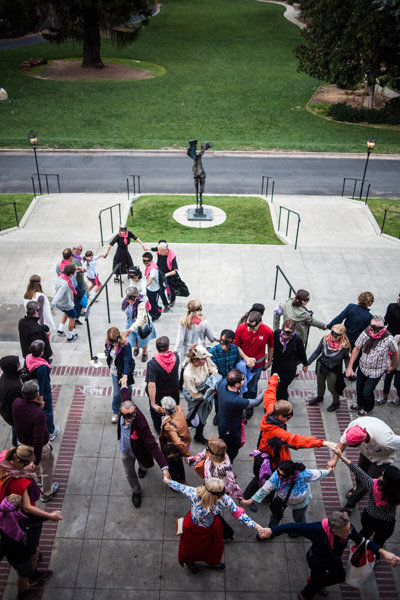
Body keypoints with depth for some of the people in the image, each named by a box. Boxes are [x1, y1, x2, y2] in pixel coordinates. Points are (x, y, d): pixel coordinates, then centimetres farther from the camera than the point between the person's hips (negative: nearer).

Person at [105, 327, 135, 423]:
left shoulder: (126, 346, -30)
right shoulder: (109, 343, -13)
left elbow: (126, 361, -36)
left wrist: (125, 376, -45)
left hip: (124, 372, -3)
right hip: (115, 371, 3)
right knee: (117, 393, 8)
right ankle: (116, 412, 31)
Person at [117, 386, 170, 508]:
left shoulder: (141, 424, -47)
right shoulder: (125, 404, -34)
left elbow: (152, 446, -47)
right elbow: (125, 394, -8)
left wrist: (164, 467, -51)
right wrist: (124, 385, 16)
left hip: (139, 451, -3)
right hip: (125, 451, 4)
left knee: (144, 466, 31)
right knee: (129, 473, 23)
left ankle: (142, 468, 70)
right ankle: (136, 492, 54)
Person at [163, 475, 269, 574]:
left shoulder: (225, 500, -34)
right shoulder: (195, 494, -43)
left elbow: (238, 514, -25)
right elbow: (180, 487, -25)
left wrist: (256, 526, -30)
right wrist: (168, 481, -8)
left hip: (210, 527, 2)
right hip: (193, 527, -2)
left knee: (215, 545, 27)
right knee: (191, 546, 26)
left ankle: (211, 561, 64)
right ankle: (188, 561, 63)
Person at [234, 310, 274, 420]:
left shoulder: (267, 331, -23)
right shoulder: (241, 328, -24)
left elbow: (271, 347, -3)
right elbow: (236, 346, -10)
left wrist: (269, 361, 8)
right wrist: (246, 358, -18)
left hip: (257, 364, 0)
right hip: (243, 361, 0)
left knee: (252, 387, 18)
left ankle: (249, 406, 43)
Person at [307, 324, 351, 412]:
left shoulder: (345, 346, -28)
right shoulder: (325, 339, -23)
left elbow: (346, 358, -5)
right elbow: (317, 352, -8)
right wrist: (307, 363, -7)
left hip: (334, 369, -4)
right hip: (321, 365, 4)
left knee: (332, 387, 16)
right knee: (320, 383, 27)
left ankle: (336, 402, 48)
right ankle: (319, 397, 58)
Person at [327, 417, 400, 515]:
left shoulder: (384, 441, -49)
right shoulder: (355, 424, -38)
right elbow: (343, 441, -22)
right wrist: (334, 459, -29)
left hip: (382, 458, -4)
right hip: (366, 452, 4)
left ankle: (349, 505, 25)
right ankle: (357, 488, 57)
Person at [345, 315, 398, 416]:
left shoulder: (388, 339, -26)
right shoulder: (365, 334, -19)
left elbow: (395, 353, -5)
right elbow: (356, 349, -7)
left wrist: (392, 367, 11)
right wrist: (350, 367, -7)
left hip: (376, 371, -3)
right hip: (362, 367, 3)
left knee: (367, 391, 0)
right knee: (359, 388, 19)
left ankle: (368, 408, 34)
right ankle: (360, 404, 52)